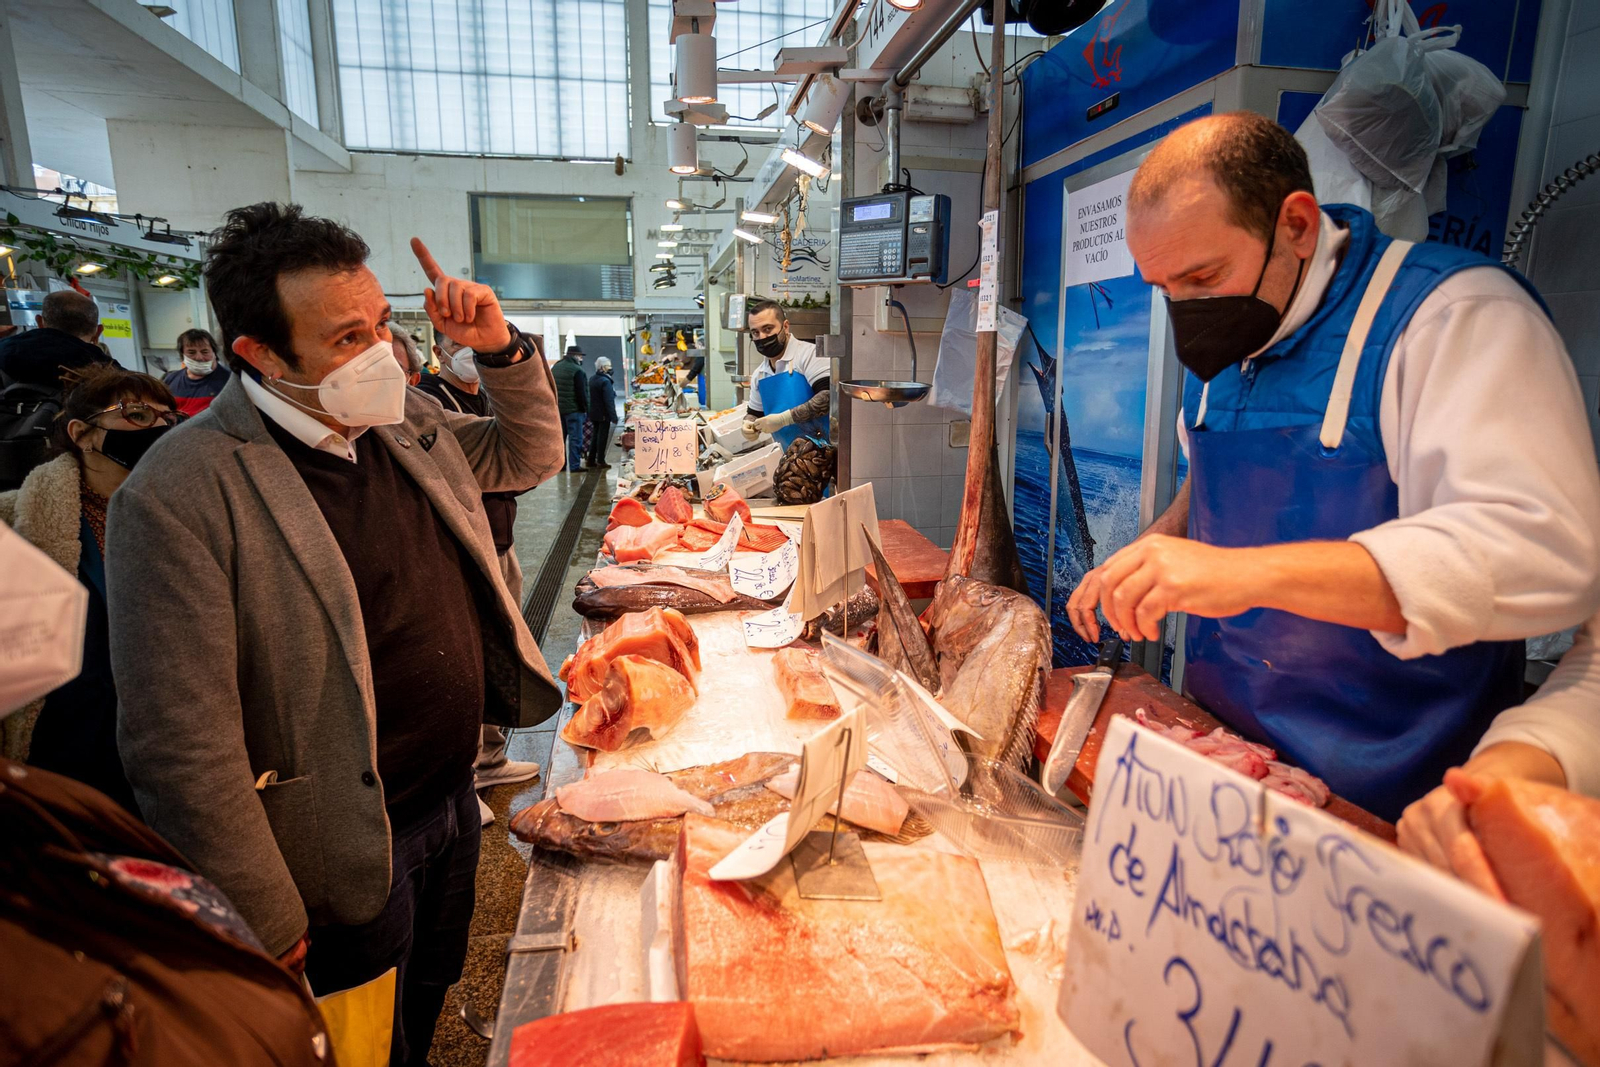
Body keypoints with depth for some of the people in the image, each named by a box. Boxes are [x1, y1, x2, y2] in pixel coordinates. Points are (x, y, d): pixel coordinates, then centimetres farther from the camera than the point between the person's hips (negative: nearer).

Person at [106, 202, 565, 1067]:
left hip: (454, 800, 7)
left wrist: (501, 349, -6)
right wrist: (266, 925, -16)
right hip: (351, 856, -6)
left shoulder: (406, 423, -2)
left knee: (433, 990, 30)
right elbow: (183, 746, -23)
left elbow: (532, 456, 13)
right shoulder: (177, 497, -24)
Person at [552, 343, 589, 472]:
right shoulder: (577, 370, -15)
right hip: (573, 409, -8)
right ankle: (575, 465, -4)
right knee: (575, 438, -3)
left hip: (557, 408, 8)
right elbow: (582, 393, -16)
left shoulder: (556, 367, 11)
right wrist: (586, 408, -8)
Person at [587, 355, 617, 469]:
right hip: (603, 415, -8)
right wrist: (614, 417, -20)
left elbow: (589, 398, 15)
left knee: (595, 436, 16)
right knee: (602, 437, 0)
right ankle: (600, 462, 5)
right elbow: (609, 401, -22)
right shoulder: (605, 381, -18)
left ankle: (591, 460, 17)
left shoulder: (592, 380, 9)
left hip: (593, 413, 8)